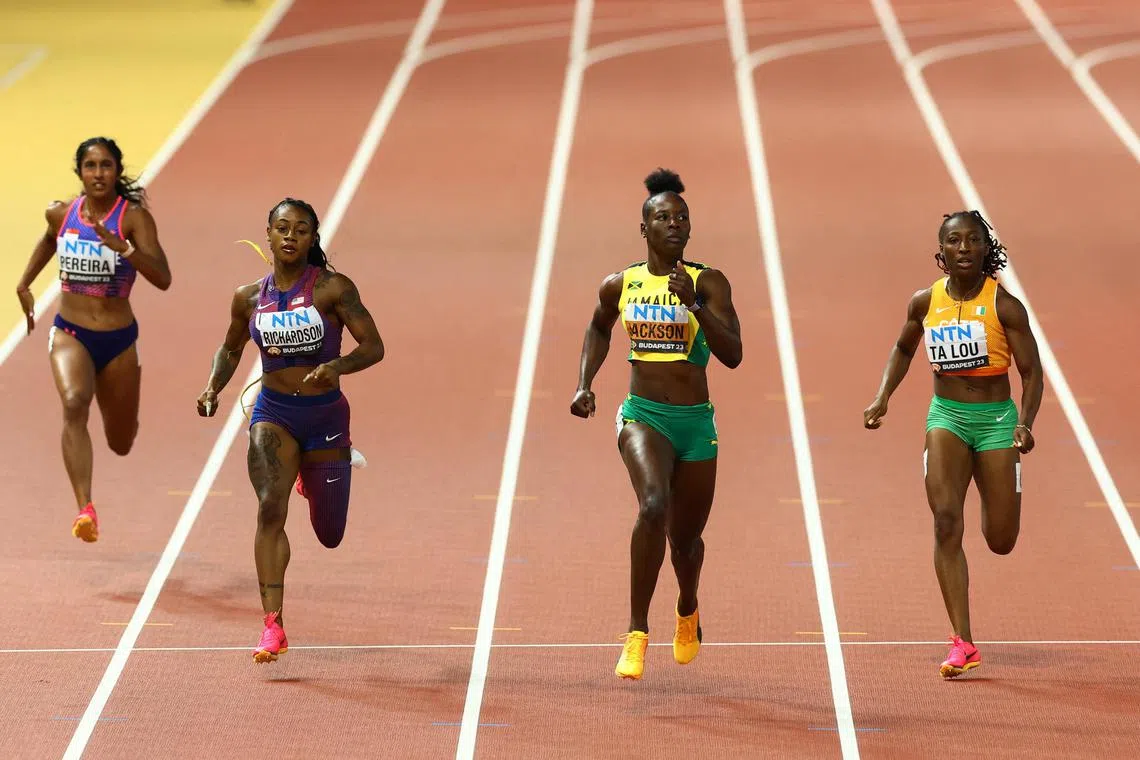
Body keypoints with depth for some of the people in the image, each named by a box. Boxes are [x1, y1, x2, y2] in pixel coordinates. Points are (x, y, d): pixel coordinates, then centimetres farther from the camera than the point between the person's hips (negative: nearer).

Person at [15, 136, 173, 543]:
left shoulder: (134, 217, -12)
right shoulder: (60, 213, 0)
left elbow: (162, 278, -23)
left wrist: (120, 246, -35)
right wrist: (25, 283, 24)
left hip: (119, 340, -1)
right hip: (69, 334, 1)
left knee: (121, 445, 15)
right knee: (74, 403, -32)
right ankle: (85, 511, -41)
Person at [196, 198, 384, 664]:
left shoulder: (333, 288, -9)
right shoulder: (249, 298, 1)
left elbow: (373, 347, -11)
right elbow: (231, 349, 18)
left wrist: (337, 367, -29)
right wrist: (213, 386, 0)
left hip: (325, 415, -1)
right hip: (273, 413, 1)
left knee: (329, 536, 12)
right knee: (270, 508, -24)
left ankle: (313, 475, 50)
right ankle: (273, 626, -26)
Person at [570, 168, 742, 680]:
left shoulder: (709, 283, -5)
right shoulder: (618, 286, 2)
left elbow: (733, 355, -16)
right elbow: (598, 329, 24)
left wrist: (694, 304, -27)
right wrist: (584, 384, 12)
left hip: (697, 422, 1)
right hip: (643, 415, -1)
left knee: (686, 535, 12)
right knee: (653, 506, -28)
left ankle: (688, 610, 48)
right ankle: (637, 633, -24)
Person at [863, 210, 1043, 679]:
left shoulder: (1004, 305, -10)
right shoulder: (925, 302, -1)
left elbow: (1032, 372, -8)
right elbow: (903, 348, 19)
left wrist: (1025, 424, -24)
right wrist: (883, 398, 6)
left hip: (997, 418, -1)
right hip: (946, 415, 1)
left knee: (1001, 542, 3)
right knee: (946, 520, -19)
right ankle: (962, 644, -18)